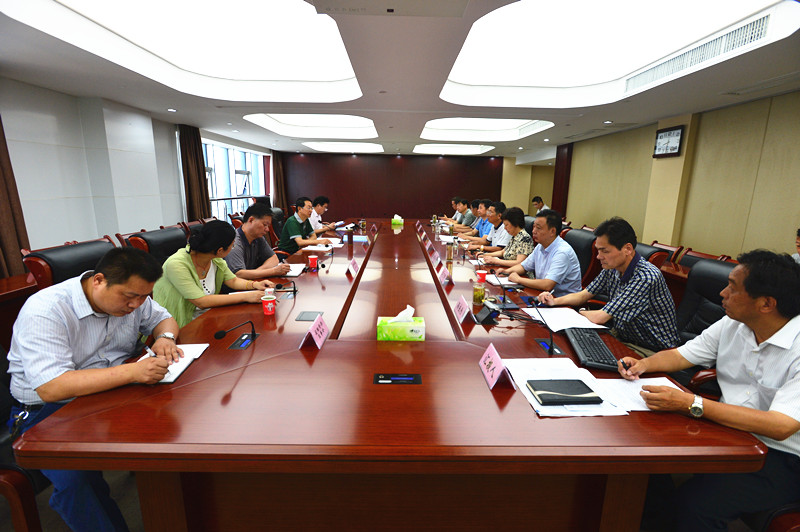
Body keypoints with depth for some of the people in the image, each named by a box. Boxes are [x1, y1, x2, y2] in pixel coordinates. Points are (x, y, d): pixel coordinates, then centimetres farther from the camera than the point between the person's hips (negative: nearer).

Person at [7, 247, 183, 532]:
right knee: (74, 477, -32)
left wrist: (165, 337, -12)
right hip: (49, 410, -4)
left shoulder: (132, 296, -4)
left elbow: (163, 318, 13)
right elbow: (51, 388, -30)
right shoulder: (45, 311, -22)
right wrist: (132, 372, -41)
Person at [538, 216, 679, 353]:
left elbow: (600, 318, -27)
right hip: (622, 336, 7)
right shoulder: (612, 268, -4)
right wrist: (554, 301, -9)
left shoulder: (646, 277, -28)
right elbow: (583, 295, 8)